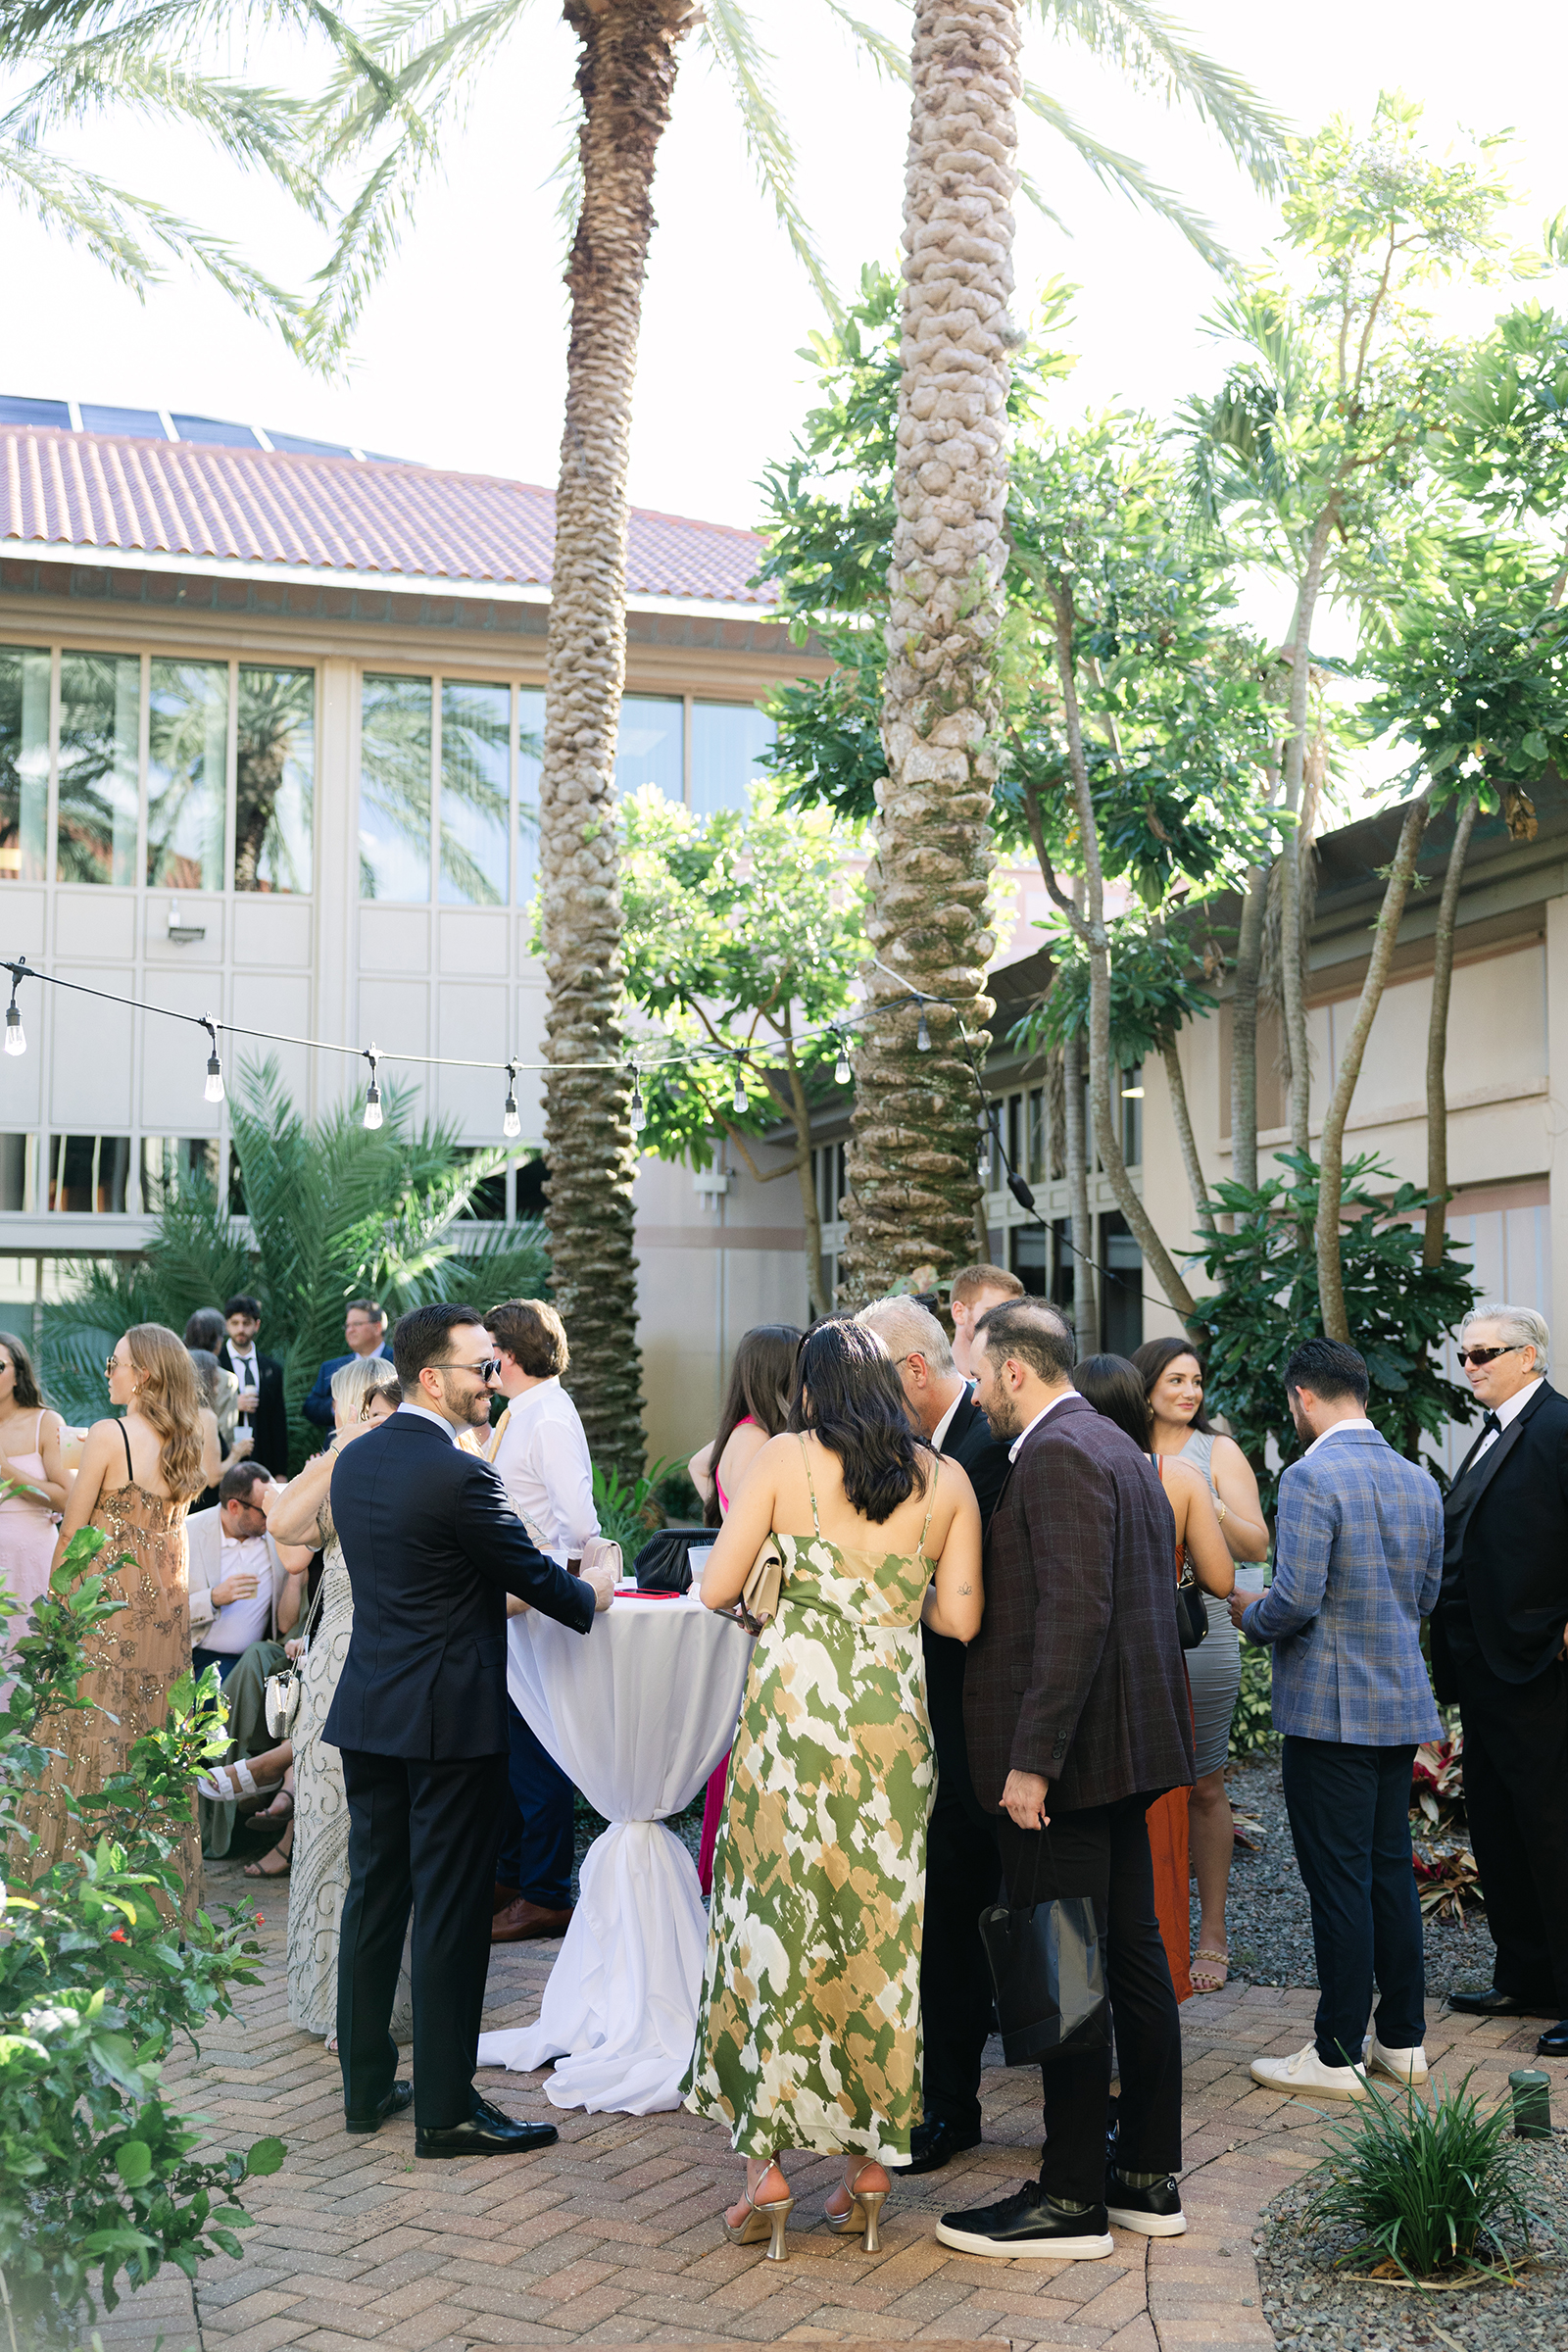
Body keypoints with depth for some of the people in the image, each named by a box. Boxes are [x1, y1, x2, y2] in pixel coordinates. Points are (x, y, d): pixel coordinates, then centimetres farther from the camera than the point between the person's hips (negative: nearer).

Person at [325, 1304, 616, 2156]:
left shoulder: (354, 1460, 7)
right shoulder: (459, 1476, -19)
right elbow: (533, 1575, -9)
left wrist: (496, 1595, 26)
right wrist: (590, 1595, 12)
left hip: (369, 1711, 8)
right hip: (450, 1718, -8)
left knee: (373, 1895, 15)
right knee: (450, 1910, 0)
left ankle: (366, 2085, 25)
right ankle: (445, 2109, 8)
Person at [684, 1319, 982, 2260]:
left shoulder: (784, 1459, -1)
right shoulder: (946, 1480, 5)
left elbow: (717, 1589, -2)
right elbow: (961, 1617, 2)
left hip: (791, 1711, -2)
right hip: (894, 1718, 2)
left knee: (773, 1920, 6)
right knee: (882, 1930, 11)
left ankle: (767, 2168, 10)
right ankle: (872, 2159, 17)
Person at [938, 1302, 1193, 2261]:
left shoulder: (1058, 1456, -16)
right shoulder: (1121, 1450, 15)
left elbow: (1074, 1615, -24)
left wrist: (1032, 1760, -23)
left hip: (1067, 1751, -10)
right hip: (1125, 1747, 10)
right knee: (1135, 1959, 14)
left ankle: (1071, 2200, 6)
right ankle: (1150, 2179, 23)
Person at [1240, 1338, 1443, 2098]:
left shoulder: (1311, 1476, -16)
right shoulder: (1419, 1480, 8)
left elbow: (1296, 1602, -21)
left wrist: (1248, 1612, -1)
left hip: (1330, 1707, -7)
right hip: (1402, 1705, 8)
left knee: (1338, 1880, -1)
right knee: (1391, 1870, 15)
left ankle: (1336, 2056, 6)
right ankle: (1403, 2039, 23)